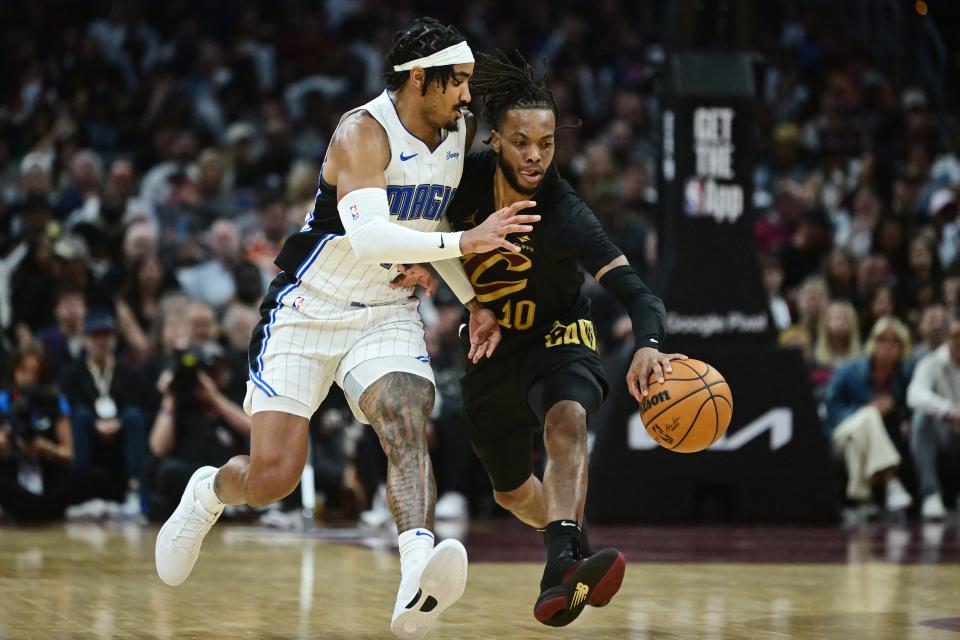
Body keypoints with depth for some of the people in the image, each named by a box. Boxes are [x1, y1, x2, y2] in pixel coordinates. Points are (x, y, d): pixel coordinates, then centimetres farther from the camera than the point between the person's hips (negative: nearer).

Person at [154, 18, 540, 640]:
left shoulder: (461, 132, 2)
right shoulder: (362, 133, -21)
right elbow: (367, 237, -36)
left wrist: (473, 300, 8)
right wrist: (463, 242, -41)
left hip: (386, 313, 5)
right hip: (308, 309, -5)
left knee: (409, 427, -25)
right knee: (272, 477, -7)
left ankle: (418, 586, -46)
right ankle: (208, 493, 31)